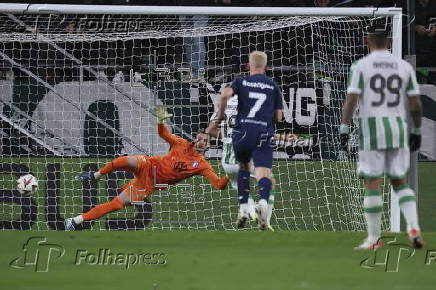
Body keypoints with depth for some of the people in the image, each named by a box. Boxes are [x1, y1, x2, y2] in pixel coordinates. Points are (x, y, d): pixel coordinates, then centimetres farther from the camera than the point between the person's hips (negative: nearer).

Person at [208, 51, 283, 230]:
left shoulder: (241, 82, 12)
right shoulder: (273, 86, 17)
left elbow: (225, 95, -10)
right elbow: (279, 117, 15)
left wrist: (218, 119, 1)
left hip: (243, 130, 1)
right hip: (264, 133, -1)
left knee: (243, 167, 24)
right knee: (264, 173, -11)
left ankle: (243, 209, 14)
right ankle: (263, 201, -42)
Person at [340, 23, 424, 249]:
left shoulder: (361, 66, -3)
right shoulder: (404, 67, 6)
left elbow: (351, 100, -10)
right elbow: (415, 104, 7)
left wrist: (344, 129, -8)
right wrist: (416, 131, 17)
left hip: (371, 129, -3)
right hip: (398, 129, 3)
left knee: (372, 184, 1)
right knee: (400, 182, 13)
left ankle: (374, 238, 4)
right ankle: (414, 228, -4)